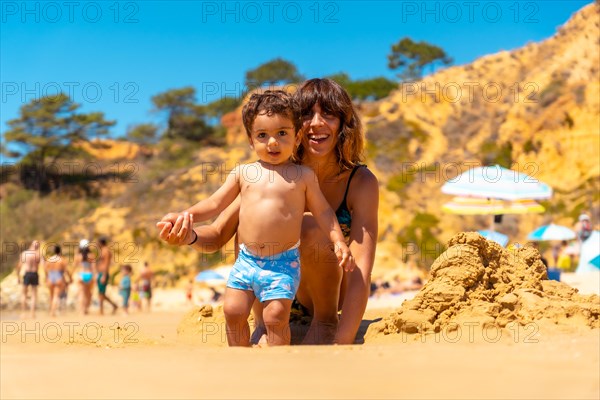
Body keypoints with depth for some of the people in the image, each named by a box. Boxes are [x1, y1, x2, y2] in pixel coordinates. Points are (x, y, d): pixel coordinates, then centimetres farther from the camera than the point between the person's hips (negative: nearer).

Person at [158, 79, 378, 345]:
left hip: (333, 290, -2)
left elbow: (361, 271, -30)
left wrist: (341, 344, -41)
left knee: (311, 227, -31)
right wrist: (188, 234, -41)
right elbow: (217, 236, -15)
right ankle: (262, 324, -14)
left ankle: (326, 319, -10)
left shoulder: (361, 183, -22)